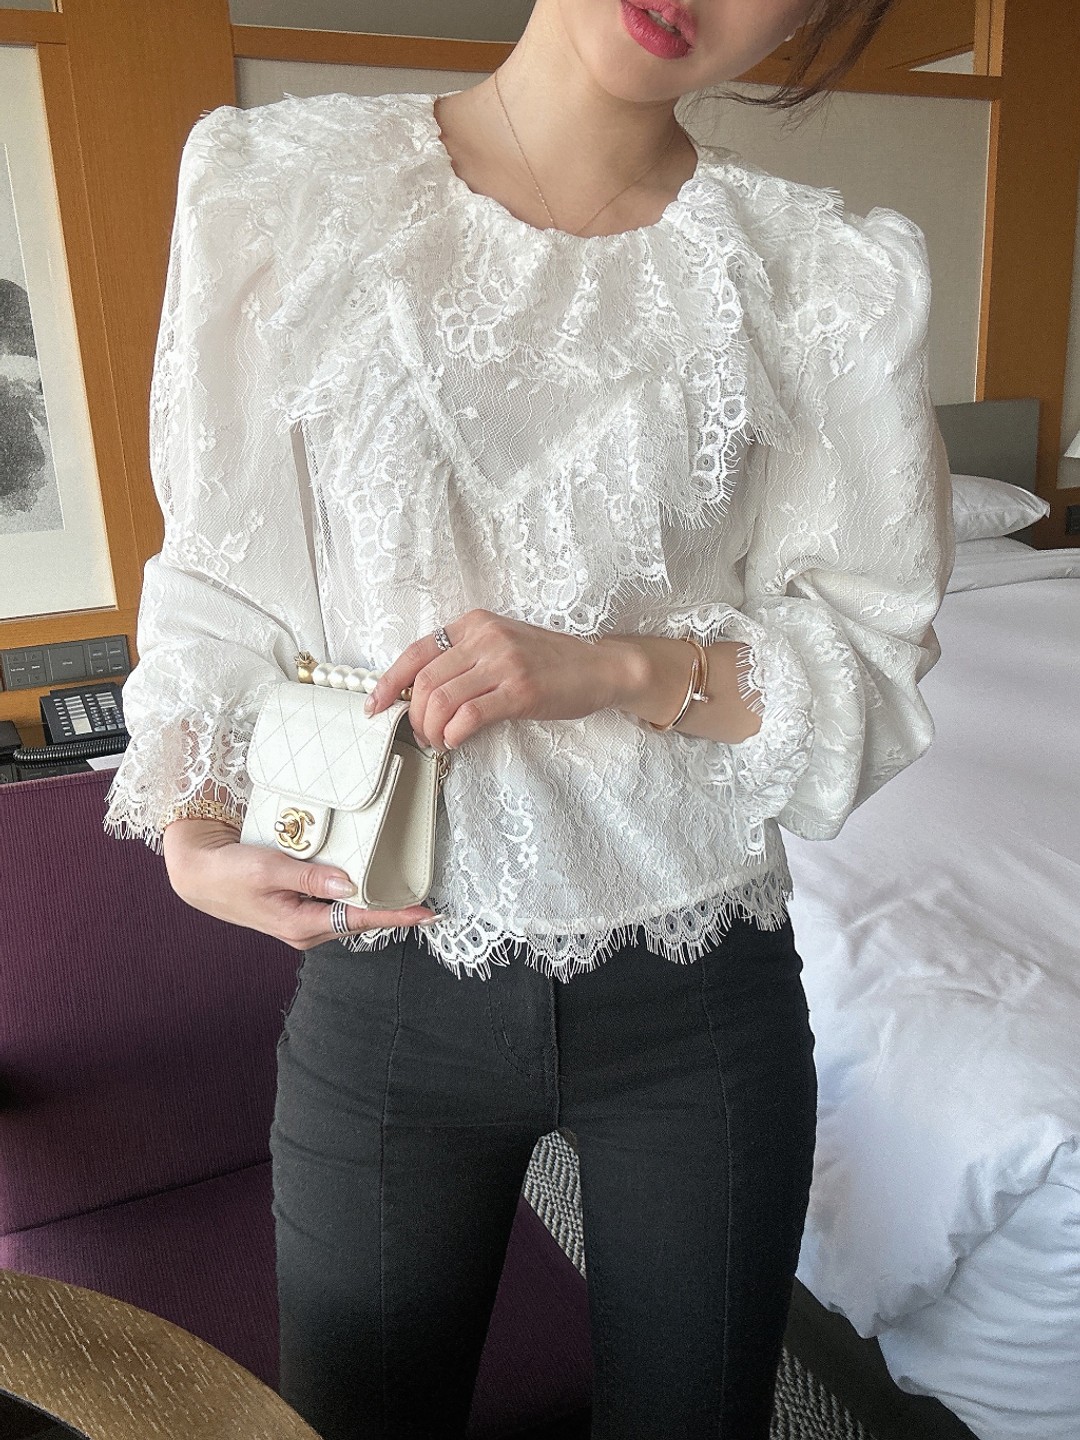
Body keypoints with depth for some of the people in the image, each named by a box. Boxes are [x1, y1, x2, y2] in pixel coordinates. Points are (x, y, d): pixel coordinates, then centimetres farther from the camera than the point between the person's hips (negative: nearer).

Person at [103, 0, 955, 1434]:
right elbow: (221, 579, 0)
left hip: (700, 987, 1)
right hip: (385, 978, 1)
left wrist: (616, 668, -19)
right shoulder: (283, 186, -4)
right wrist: (191, 819, -15)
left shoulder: (834, 277, -5)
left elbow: (877, 660, -3)